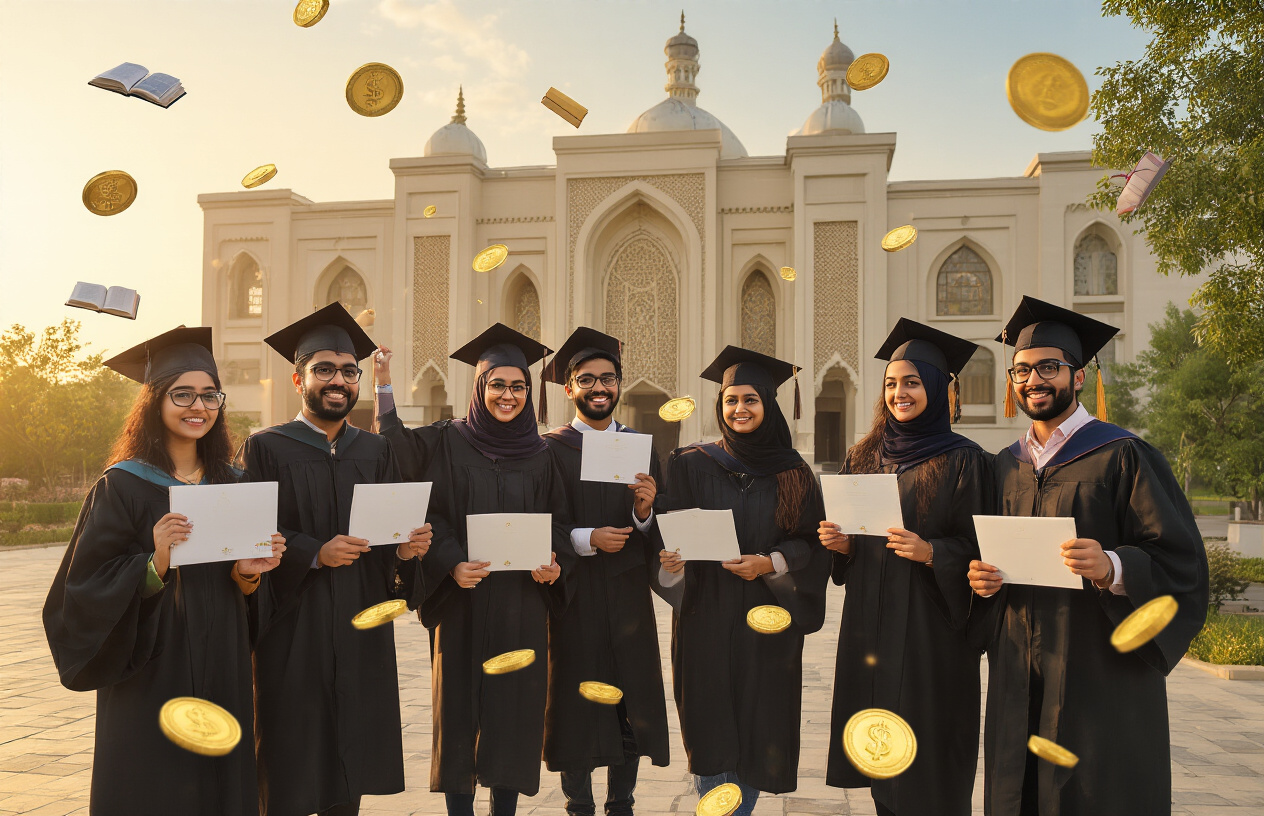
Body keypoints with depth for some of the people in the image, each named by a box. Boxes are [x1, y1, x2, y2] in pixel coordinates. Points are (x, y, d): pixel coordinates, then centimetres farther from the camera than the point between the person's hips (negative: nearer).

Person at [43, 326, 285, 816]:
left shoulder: (232, 485, 6)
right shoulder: (123, 486, -7)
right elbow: (88, 588, -11)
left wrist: (247, 576, -8)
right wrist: (156, 564, -26)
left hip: (222, 671, 4)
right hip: (151, 679, -4)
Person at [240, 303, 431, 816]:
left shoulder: (375, 452, 11)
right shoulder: (266, 450, 0)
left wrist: (406, 548, -15)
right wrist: (316, 554, -21)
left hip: (361, 633, 4)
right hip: (294, 634, -3)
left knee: (351, 772, 9)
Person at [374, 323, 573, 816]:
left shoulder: (539, 456, 7)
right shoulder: (447, 442, 1)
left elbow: (559, 524, 7)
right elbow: (427, 512, -7)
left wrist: (554, 565, -8)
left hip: (522, 603, 2)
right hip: (463, 600, -2)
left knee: (516, 705, 7)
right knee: (461, 704, 4)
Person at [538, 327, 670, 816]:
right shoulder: (550, 448, -1)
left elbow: (655, 535, 4)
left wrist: (644, 510, -17)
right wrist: (587, 538, -18)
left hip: (628, 598, 3)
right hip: (573, 598, -3)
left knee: (632, 704, 8)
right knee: (577, 705, 4)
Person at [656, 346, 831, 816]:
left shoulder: (793, 472, 5)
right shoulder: (692, 464, 2)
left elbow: (812, 544, 3)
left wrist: (770, 564, -14)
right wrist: (670, 559, -21)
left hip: (767, 621, 1)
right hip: (707, 617, -1)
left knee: (758, 728, 7)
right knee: (712, 730, 0)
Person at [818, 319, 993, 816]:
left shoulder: (963, 461, -6)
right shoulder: (864, 457, 9)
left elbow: (979, 550, -6)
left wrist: (931, 552, -22)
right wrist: (839, 544, -4)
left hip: (931, 631, -5)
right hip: (869, 628, 5)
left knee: (928, 761, 3)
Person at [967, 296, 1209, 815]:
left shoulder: (1122, 457, -6)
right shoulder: (1005, 466, 11)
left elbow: (1182, 564, -10)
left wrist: (1113, 568, -27)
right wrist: (982, 578, -2)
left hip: (1099, 677, -4)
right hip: (1018, 680, 5)